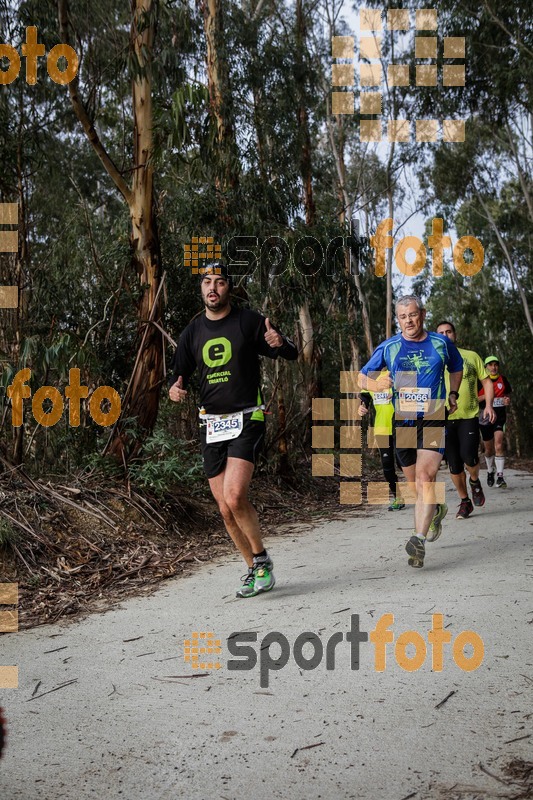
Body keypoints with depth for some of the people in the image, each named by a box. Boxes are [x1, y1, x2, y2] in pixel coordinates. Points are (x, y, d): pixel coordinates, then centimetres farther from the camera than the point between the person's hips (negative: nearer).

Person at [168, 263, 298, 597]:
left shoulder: (249, 321, -2)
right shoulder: (193, 331, 12)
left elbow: (292, 354, 0)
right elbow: (180, 374, 16)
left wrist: (280, 342, -23)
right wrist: (176, 389, -8)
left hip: (246, 420, -5)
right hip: (212, 425, 5)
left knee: (235, 497, -21)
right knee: (226, 510, 6)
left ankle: (262, 560, 1)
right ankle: (255, 569, 23)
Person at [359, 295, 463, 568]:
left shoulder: (441, 343, 5)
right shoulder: (388, 347, 3)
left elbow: (457, 367, 25)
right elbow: (363, 377, 9)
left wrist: (453, 394, 11)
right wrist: (376, 383, -13)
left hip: (434, 420, -2)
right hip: (402, 422, 2)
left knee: (425, 478, -19)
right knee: (416, 482, 11)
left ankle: (419, 540, -24)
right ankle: (436, 509, 44)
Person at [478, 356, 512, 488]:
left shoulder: (503, 380, 7)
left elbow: (508, 395, 19)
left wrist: (507, 401, -5)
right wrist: (485, 396, -18)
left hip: (500, 417, 0)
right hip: (485, 418, 0)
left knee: (499, 445, -18)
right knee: (489, 449, 12)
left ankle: (500, 477, -18)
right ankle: (490, 472, 37)